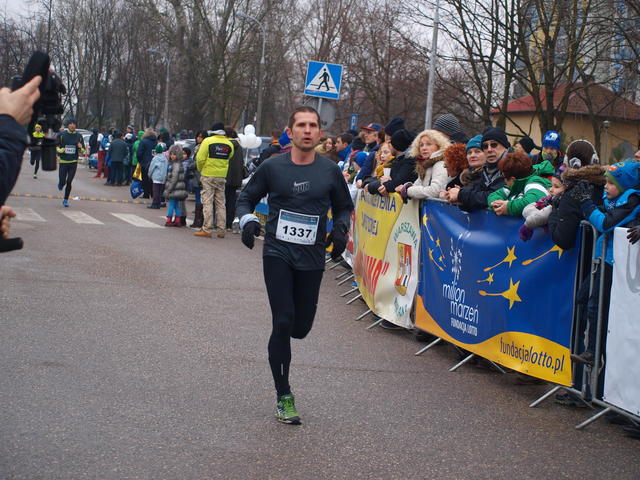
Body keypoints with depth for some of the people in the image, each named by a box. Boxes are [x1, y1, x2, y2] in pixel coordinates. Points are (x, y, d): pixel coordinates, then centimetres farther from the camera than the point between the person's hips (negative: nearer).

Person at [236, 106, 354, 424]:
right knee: (283, 322, -11)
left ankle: (279, 339, 45)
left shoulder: (330, 171, 1)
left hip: (312, 258, 2)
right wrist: (247, 220, -10)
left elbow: (344, 207, 16)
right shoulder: (272, 168, -2)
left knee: (301, 327, 5)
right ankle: (283, 397, 0)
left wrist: (341, 228, -5)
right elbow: (246, 198, 10)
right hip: (277, 254, -2)